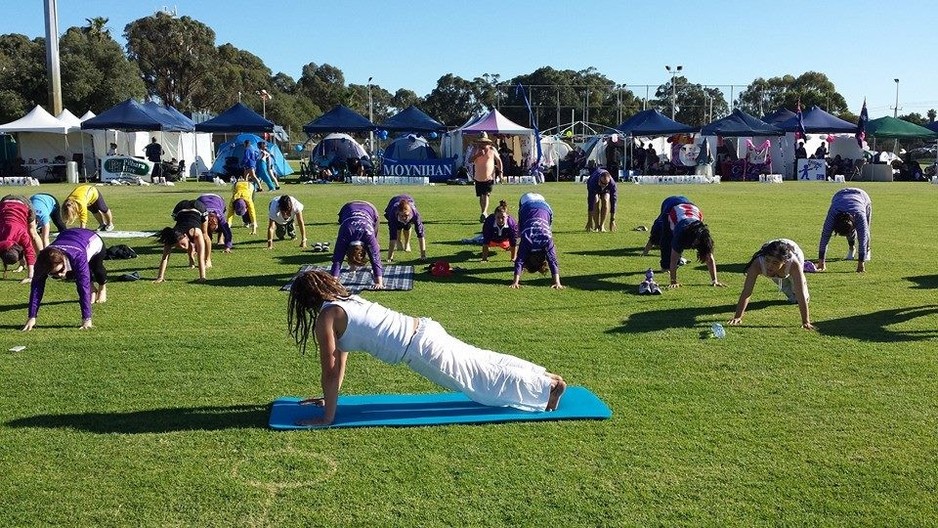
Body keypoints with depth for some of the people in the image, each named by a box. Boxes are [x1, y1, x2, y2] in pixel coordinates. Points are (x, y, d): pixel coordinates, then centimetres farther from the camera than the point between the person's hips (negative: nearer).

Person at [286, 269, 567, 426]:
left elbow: (330, 371, -10)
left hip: (420, 350, -8)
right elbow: (341, 355, 25)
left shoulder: (326, 318, -9)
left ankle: (549, 386, 11)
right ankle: (543, 376, 26)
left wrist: (328, 416, -3)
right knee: (483, 366, 19)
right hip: (422, 331, 8)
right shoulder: (345, 299, 18)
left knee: (485, 379, 3)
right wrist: (330, 396, 29)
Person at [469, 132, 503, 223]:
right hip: (478, 177, 2)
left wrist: (500, 169, -2)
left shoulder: (492, 150, 1)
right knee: (481, 196, 3)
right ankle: (485, 213, 6)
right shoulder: (476, 150, 4)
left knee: (486, 195, -5)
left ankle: (484, 213, -6)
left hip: (489, 177, -2)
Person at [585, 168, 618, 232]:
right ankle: (596, 226, -14)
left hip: (606, 190, 1)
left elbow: (613, 200, -35)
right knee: (596, 201, -26)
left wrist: (612, 220, -34)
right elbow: (590, 201, -43)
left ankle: (602, 225, -16)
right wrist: (589, 220, -43)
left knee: (605, 201, -25)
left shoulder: (612, 183, -40)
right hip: (594, 188, -1)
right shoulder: (593, 182, -44)